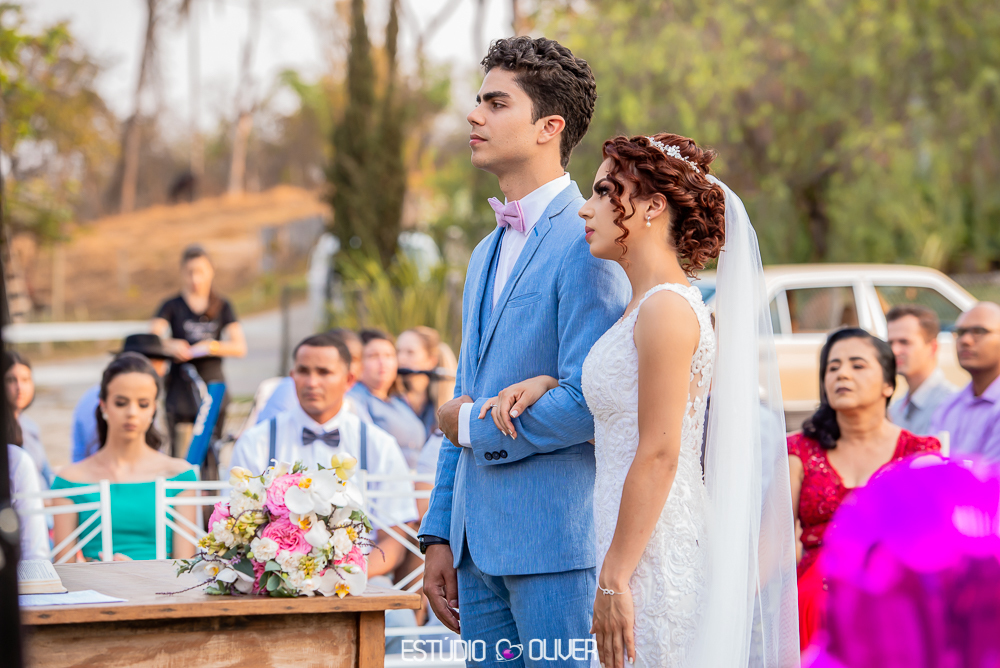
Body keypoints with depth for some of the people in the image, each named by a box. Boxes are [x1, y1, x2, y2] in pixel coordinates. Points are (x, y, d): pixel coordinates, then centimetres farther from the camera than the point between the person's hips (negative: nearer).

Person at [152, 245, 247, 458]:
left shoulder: (222, 307, 11)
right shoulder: (172, 307, 7)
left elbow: (240, 347, 2)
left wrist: (210, 347, -16)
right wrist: (170, 345, -30)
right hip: (181, 389, -2)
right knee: (182, 451, -12)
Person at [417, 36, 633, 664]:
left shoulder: (586, 244, -11)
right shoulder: (488, 253, 18)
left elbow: (588, 403, -20)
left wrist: (474, 425, -6)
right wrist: (440, 536, 17)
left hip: (556, 542, -8)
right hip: (481, 543, 8)